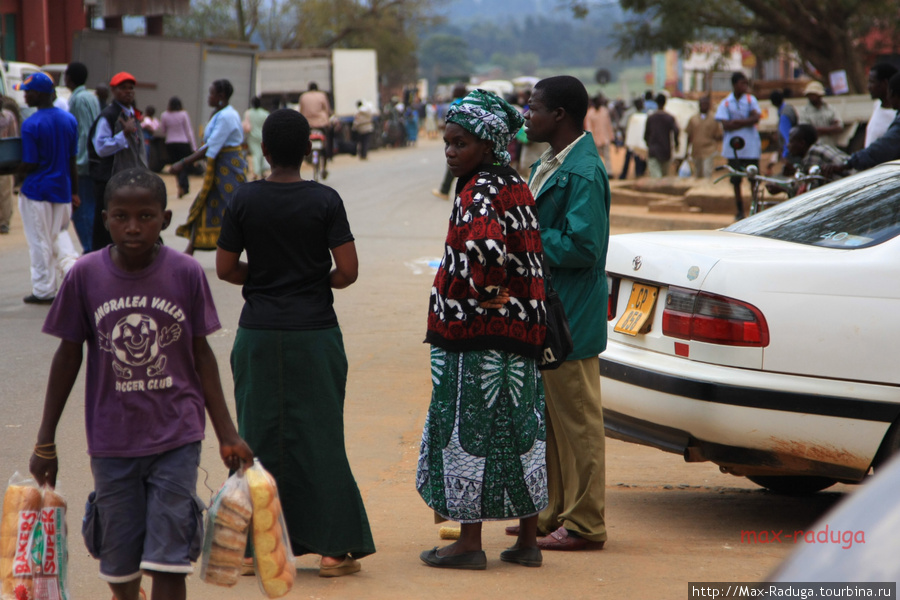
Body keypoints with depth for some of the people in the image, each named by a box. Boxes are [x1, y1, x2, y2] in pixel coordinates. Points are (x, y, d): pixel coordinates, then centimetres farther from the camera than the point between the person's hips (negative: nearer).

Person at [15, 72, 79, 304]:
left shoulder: (31, 124, -17)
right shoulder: (69, 120, 1)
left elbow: (29, 165, -17)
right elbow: (72, 160, 6)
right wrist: (74, 191, 12)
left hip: (37, 190, -5)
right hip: (62, 189, 5)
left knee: (40, 241, 6)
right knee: (59, 233, 22)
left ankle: (44, 290, 14)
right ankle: (71, 265, -3)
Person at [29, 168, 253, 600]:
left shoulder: (187, 274, -8)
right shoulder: (85, 276, -7)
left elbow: (201, 354, 3)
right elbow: (68, 355, 3)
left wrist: (226, 434, 4)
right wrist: (45, 442, 6)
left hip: (175, 438, -1)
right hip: (112, 440, 1)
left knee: (169, 559, -6)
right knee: (118, 559, 11)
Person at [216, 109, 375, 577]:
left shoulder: (245, 200, -3)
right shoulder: (324, 201, -6)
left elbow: (225, 269, 1)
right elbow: (348, 271, -9)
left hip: (259, 333, 1)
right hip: (315, 332, -1)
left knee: (258, 437, 8)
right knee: (319, 437, 4)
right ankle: (333, 547, 6)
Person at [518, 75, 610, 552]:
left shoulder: (583, 173, -19)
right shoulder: (549, 165, 14)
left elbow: (581, 245, -25)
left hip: (569, 318, -10)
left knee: (576, 420, -2)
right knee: (548, 419, 17)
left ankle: (584, 524, 6)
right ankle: (554, 513, 28)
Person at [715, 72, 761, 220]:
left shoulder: (751, 99, 8)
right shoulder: (726, 103, 5)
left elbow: (756, 118, -7)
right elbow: (726, 125, -6)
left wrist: (737, 122, -14)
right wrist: (747, 121, -10)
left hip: (751, 146, 0)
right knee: (736, 180, 3)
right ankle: (739, 209, 13)